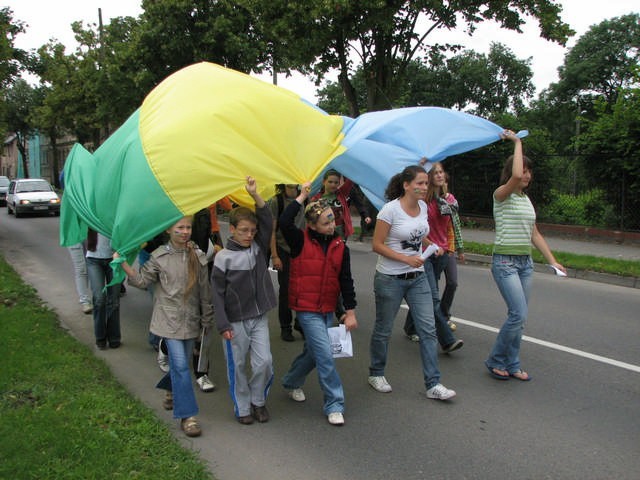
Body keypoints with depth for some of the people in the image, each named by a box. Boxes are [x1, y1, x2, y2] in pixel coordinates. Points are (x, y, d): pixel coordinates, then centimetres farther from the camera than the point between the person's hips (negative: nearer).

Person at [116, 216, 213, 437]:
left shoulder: (197, 255, 3)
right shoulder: (159, 257, -5)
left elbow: (204, 289, 7)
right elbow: (142, 280, -4)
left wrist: (207, 318, 10)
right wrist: (123, 264, -17)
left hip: (191, 319, 4)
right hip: (169, 319, -4)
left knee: (181, 362, 16)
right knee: (180, 365, -9)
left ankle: (171, 390, 48)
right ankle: (187, 416, -1)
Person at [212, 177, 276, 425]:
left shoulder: (258, 247, 2)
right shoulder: (223, 257, -10)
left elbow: (267, 222, -10)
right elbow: (217, 293, -9)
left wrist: (255, 195, -21)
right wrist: (223, 325, -12)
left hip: (259, 317, 3)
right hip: (235, 321, -3)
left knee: (264, 362, 2)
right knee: (237, 366, 8)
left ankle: (258, 400, 25)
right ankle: (242, 407, 25)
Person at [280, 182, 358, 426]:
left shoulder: (340, 246, 1)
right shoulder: (301, 241, -10)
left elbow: (345, 280, 4)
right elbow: (284, 222, -29)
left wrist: (350, 311, 1)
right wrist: (302, 196, -22)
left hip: (328, 309, 6)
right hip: (307, 308, -5)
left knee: (313, 351, 18)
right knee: (325, 355, -8)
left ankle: (291, 382, 43)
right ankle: (334, 405, 5)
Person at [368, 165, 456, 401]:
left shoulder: (423, 207, 4)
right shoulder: (390, 209, -16)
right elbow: (377, 245, -16)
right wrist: (406, 258, -22)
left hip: (417, 277, 6)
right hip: (390, 279, -6)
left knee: (428, 328, 0)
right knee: (383, 330, 9)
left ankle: (433, 385, 8)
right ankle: (376, 374, 31)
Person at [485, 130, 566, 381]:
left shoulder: (526, 199, 15)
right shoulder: (501, 194, -7)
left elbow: (535, 234, 19)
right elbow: (515, 176, -30)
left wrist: (552, 260, 14)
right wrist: (517, 142, -18)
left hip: (526, 262, 8)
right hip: (505, 261, -8)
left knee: (518, 317, 9)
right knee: (518, 315, -14)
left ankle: (512, 366, 19)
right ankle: (496, 360, 5)